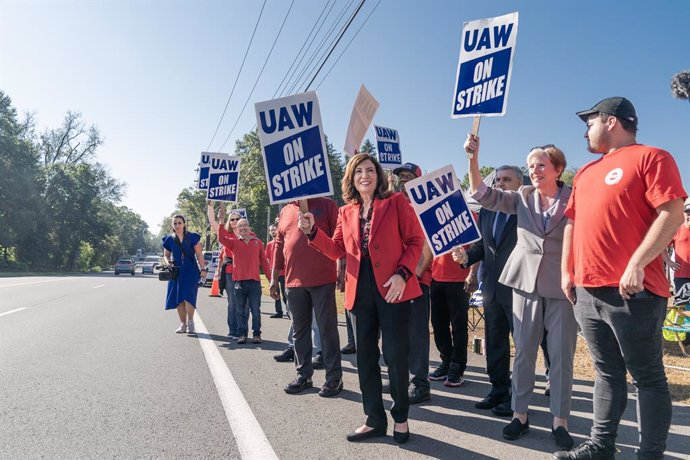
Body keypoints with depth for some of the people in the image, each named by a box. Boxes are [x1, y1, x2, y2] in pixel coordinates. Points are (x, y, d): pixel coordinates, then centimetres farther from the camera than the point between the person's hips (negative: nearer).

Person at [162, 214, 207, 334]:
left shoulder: (192, 237, 0)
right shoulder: (169, 239, 8)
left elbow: (199, 254, 1)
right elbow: (166, 255, 16)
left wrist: (203, 269, -5)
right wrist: (168, 262, -6)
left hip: (191, 271, -3)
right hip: (176, 271, 3)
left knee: (188, 296, -16)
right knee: (178, 298, 3)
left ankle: (190, 321, -3)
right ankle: (183, 323, 13)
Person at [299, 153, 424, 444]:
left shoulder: (396, 202, 1)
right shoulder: (346, 212, 14)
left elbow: (415, 240, -2)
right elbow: (337, 250, 11)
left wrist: (402, 274, -15)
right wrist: (312, 231, -3)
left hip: (392, 288, -4)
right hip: (360, 291, 5)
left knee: (395, 355, 1)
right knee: (365, 356, 11)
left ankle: (400, 417, 24)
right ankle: (375, 419, 27)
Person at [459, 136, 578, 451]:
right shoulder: (522, 197, 6)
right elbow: (482, 195, -2)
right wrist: (473, 158, -12)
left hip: (562, 286, -2)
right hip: (526, 282, 2)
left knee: (562, 355, 4)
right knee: (523, 351, 8)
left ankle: (559, 421, 17)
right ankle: (520, 414, 20)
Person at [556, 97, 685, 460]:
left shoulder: (650, 157, -2)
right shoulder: (586, 172, 21)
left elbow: (672, 214, -13)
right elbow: (573, 223, 22)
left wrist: (637, 264, -20)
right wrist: (566, 270, 15)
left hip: (632, 291, -7)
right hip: (587, 291, 7)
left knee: (647, 377, 4)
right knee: (607, 373, 15)